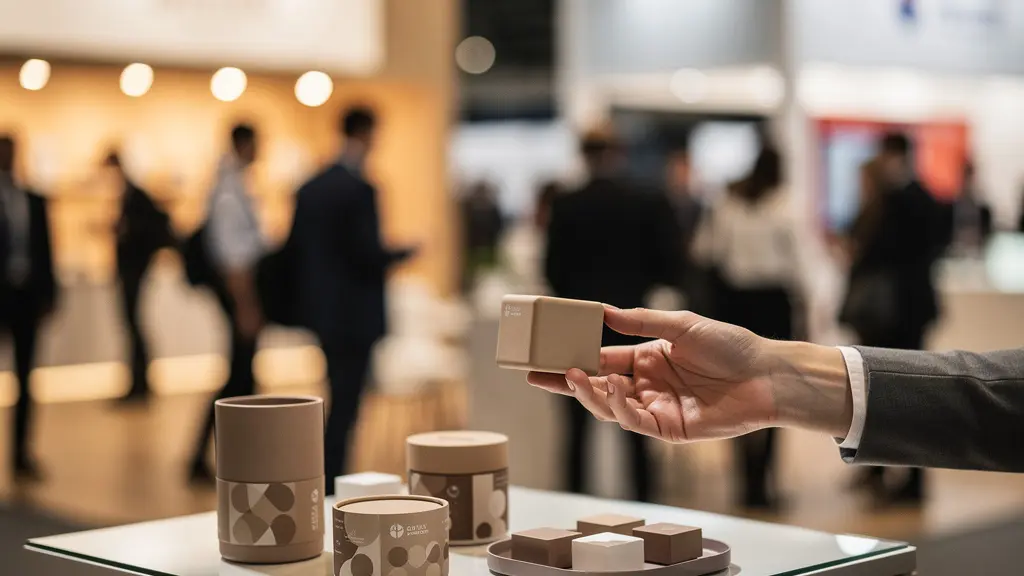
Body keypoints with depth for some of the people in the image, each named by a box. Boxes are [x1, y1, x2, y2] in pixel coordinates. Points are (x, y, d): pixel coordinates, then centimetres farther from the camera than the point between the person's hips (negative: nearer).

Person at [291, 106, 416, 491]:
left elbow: (296, 246, 10)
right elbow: (369, 254, -20)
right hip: (354, 314, -8)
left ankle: (331, 479, 25)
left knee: (340, 399, 19)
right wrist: (403, 253, -2)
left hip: (321, 311, 8)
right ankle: (330, 485, 2)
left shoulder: (310, 188, 7)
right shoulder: (359, 188, -16)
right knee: (345, 405, -1)